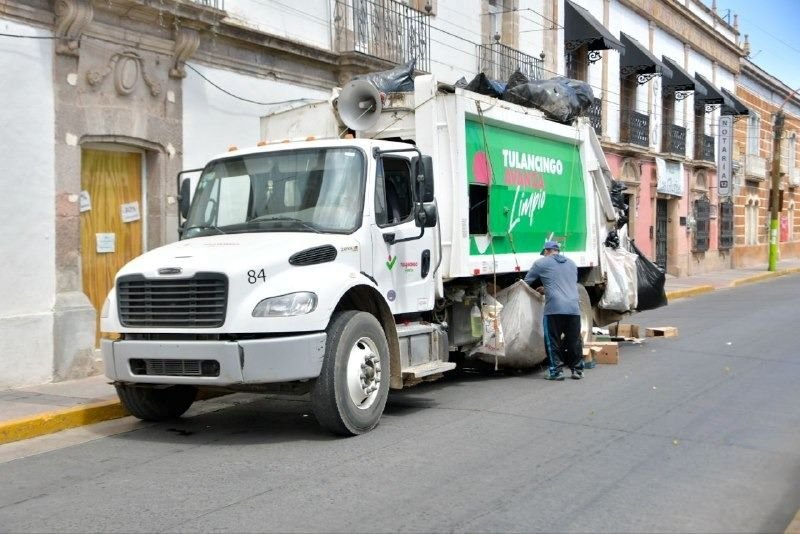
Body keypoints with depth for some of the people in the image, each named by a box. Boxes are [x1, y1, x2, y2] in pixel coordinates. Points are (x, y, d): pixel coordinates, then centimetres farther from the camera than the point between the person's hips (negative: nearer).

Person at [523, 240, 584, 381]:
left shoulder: (541, 263, 8)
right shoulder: (572, 263, 24)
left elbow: (526, 282, 15)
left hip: (554, 308, -5)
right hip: (574, 308, 5)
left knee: (553, 341, 3)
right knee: (574, 341, 10)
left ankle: (555, 371, 3)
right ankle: (577, 369, 15)